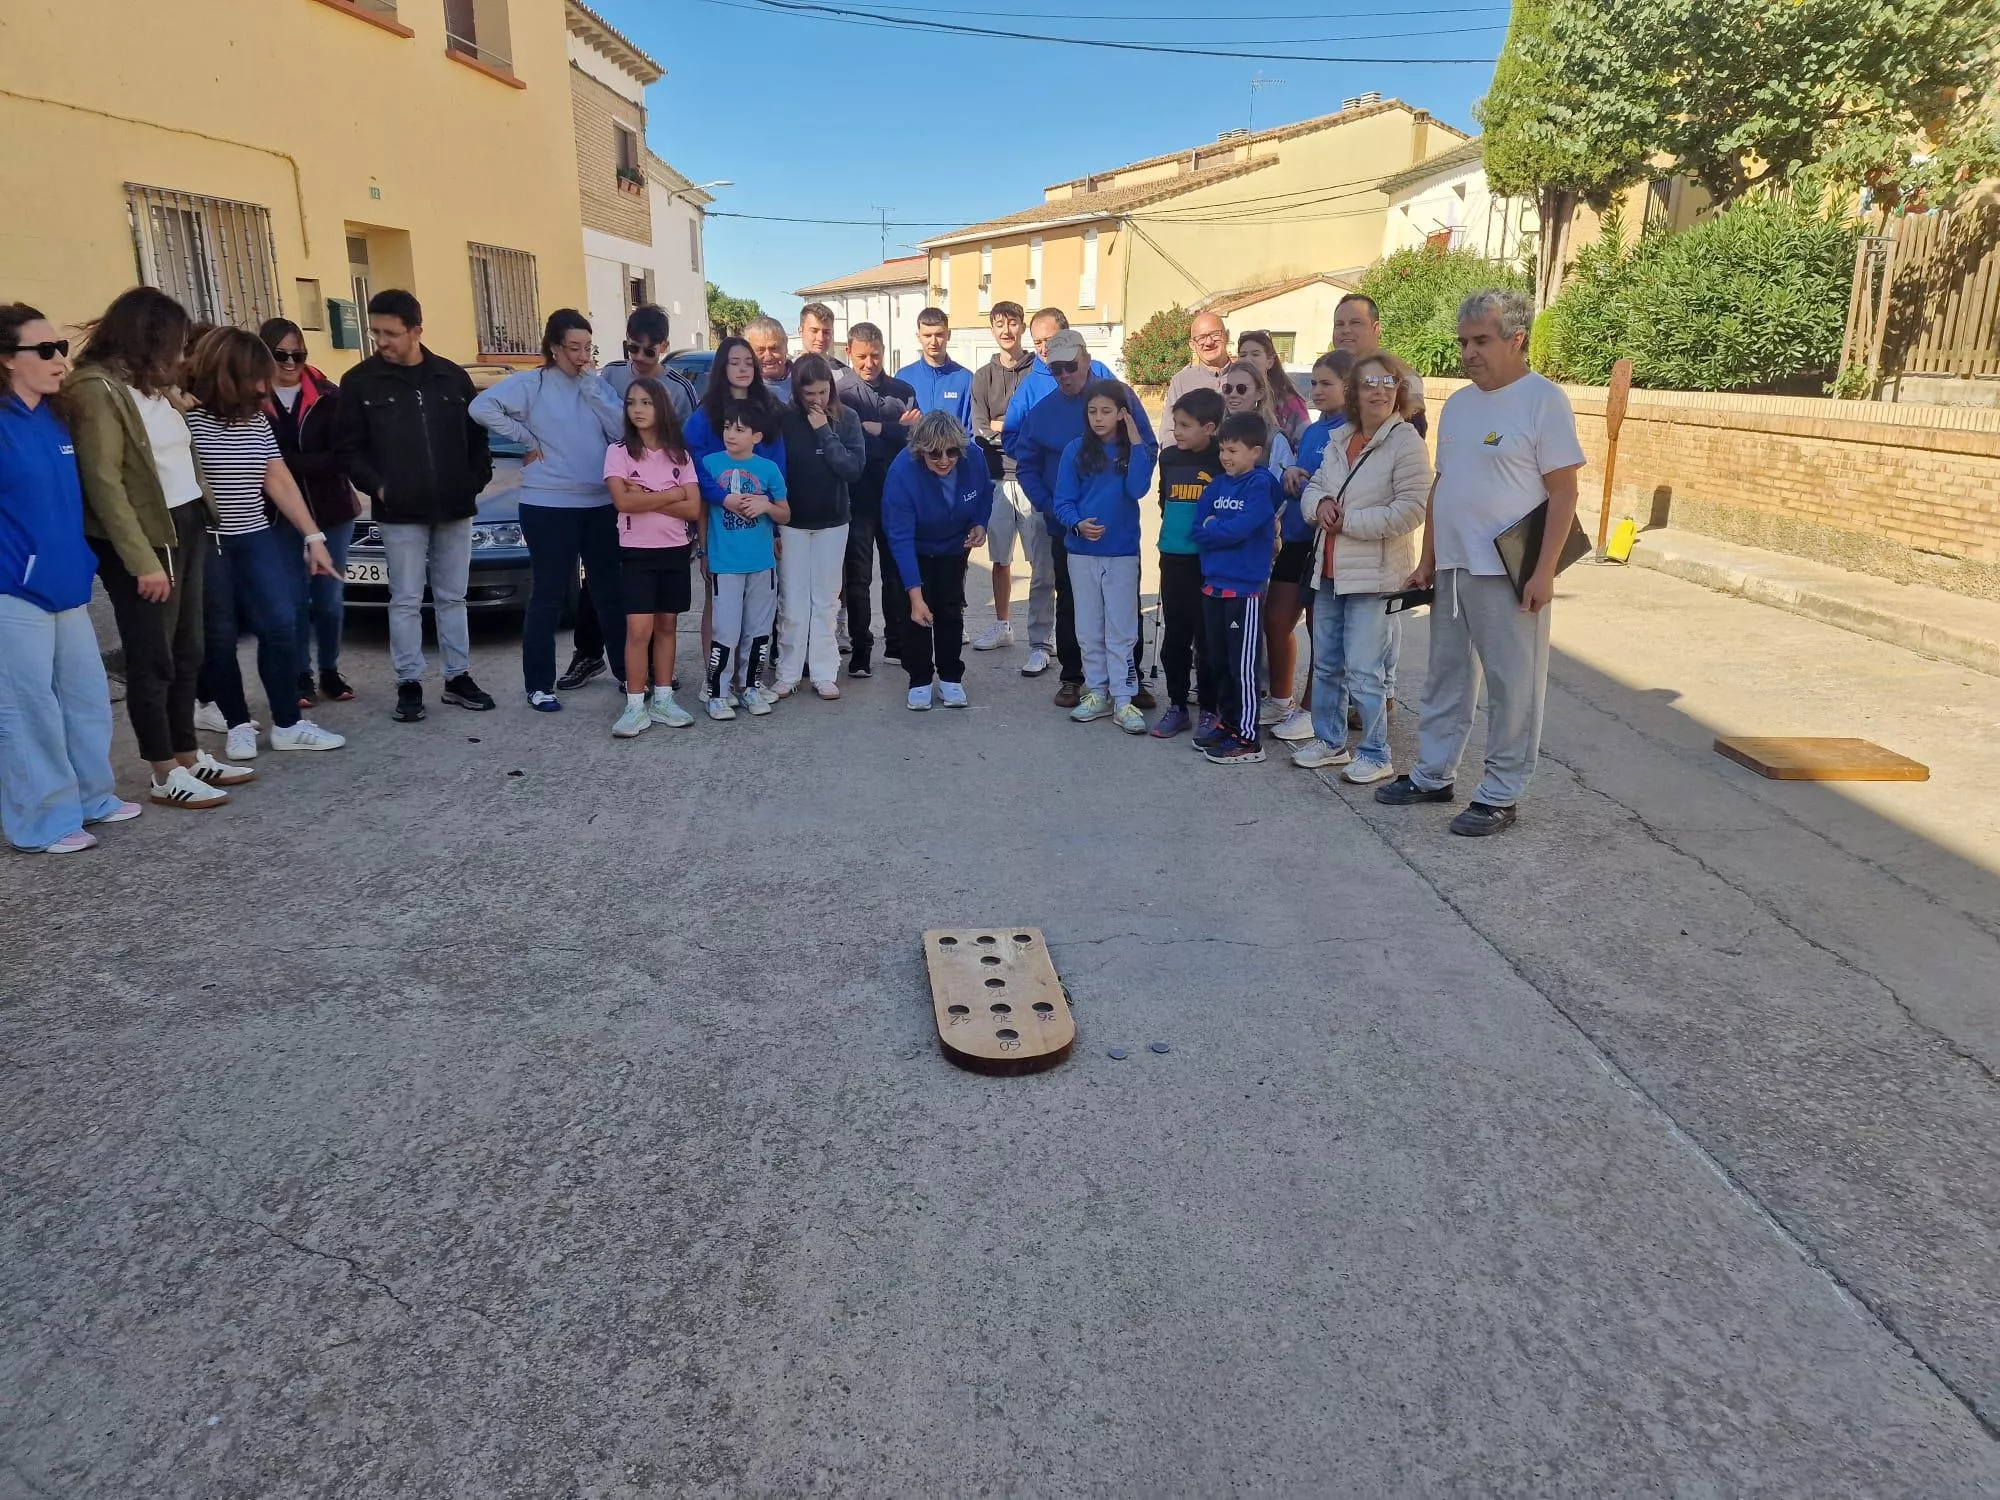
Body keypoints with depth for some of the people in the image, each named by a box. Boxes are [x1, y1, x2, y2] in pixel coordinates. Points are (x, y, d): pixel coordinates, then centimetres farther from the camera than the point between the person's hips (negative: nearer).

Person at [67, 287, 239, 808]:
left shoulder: (153, 386, 14)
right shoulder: (98, 389, -13)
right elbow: (104, 483, -18)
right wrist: (142, 561, -21)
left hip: (186, 529, 9)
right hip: (146, 539, -9)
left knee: (186, 653, 13)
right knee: (153, 660, -1)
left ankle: (189, 756, 24)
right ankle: (165, 776, 7)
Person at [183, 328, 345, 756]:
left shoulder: (256, 418, 9)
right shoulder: (186, 416, -10)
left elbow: (280, 481, 10)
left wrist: (313, 536, 8)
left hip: (256, 539, 5)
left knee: (281, 625, 0)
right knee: (219, 638, 4)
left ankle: (287, 725, 8)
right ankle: (238, 725, 16)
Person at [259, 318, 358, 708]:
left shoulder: (328, 396, -4)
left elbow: (340, 457, -9)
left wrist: (287, 462, -17)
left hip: (331, 512, 1)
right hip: (280, 517, -1)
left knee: (330, 598, 9)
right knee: (293, 600, 4)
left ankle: (330, 672, 24)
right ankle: (301, 676, 16)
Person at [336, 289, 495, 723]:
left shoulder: (453, 377, 7)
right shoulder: (360, 382, -1)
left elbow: (476, 436, 13)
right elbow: (351, 448, 0)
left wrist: (476, 481, 1)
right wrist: (377, 487, -12)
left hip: (455, 509, 3)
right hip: (399, 513, -2)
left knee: (452, 598, 10)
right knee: (406, 601, 2)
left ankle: (458, 678, 19)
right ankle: (409, 685, 9)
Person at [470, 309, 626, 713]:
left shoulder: (597, 384, 10)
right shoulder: (530, 384, -4)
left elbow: (621, 429, -3)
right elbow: (481, 407, -17)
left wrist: (592, 386, -8)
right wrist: (527, 440, -13)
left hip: (602, 503, 4)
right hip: (549, 505, -4)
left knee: (611, 591, 11)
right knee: (548, 596, 1)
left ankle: (628, 672, 22)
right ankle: (539, 685, 9)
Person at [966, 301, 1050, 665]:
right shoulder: (983, 377, 13)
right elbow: (980, 429, 3)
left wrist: (1003, 426, -11)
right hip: (997, 477, 4)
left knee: (1042, 565, -7)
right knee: (1000, 559, 14)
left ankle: (1041, 642, -5)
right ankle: (1002, 626, 30)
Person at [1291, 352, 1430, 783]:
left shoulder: (1406, 441, -12)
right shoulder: (1339, 438, 10)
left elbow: (1410, 511, -20)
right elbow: (1314, 486, 18)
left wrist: (1348, 521, -17)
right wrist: (1319, 504, -6)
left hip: (1375, 574, -7)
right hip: (1329, 569, 8)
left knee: (1364, 670, -6)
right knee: (1326, 663, 16)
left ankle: (1375, 755, 8)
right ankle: (1329, 740, 31)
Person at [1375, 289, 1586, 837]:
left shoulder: (1543, 400, -9)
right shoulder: (1457, 403, 13)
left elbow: (1564, 491, -12)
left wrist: (1544, 572, -17)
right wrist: (1427, 560, 15)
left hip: (1509, 574, -7)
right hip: (1451, 568, 7)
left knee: (1512, 687, 2)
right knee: (1446, 678, 16)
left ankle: (1500, 796, 11)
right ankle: (1432, 775, 28)